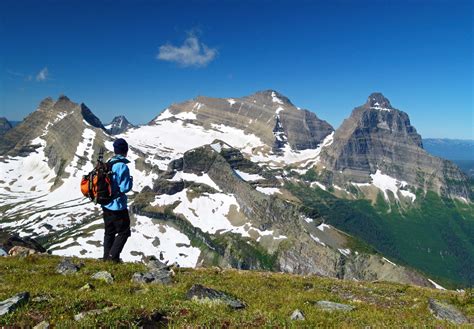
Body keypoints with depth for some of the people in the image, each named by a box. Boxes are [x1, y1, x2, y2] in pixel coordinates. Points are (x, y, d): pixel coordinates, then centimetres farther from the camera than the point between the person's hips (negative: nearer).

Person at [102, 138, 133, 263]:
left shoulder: (108, 163, 3)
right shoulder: (122, 166, -20)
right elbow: (125, 188, -21)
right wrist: (131, 180, -3)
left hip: (106, 205, 8)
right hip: (118, 206, -8)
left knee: (109, 232, 18)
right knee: (124, 232, 9)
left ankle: (107, 257, 26)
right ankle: (113, 256, 5)